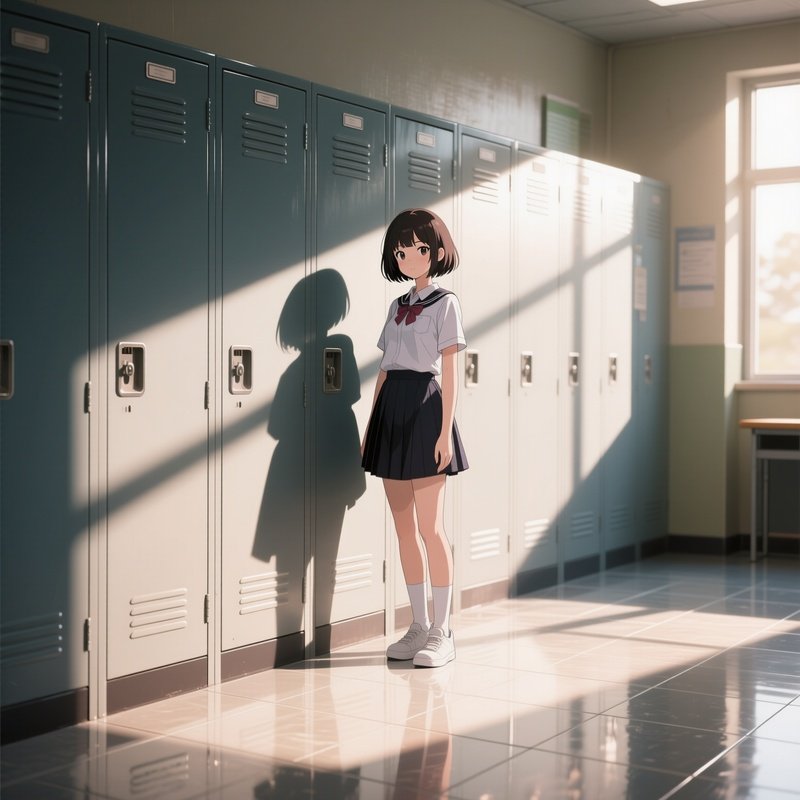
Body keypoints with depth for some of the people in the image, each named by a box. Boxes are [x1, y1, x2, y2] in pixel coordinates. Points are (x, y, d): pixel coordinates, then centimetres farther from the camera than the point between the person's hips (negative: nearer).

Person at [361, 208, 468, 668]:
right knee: (404, 528, 7)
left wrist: (446, 430, -13)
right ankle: (420, 626, 16)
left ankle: (442, 633, 0)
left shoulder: (445, 303, 0)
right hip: (392, 411, 7)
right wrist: (371, 427, 13)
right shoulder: (398, 307, 18)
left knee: (431, 527, -7)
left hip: (425, 408, -7)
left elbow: (449, 372, -6)